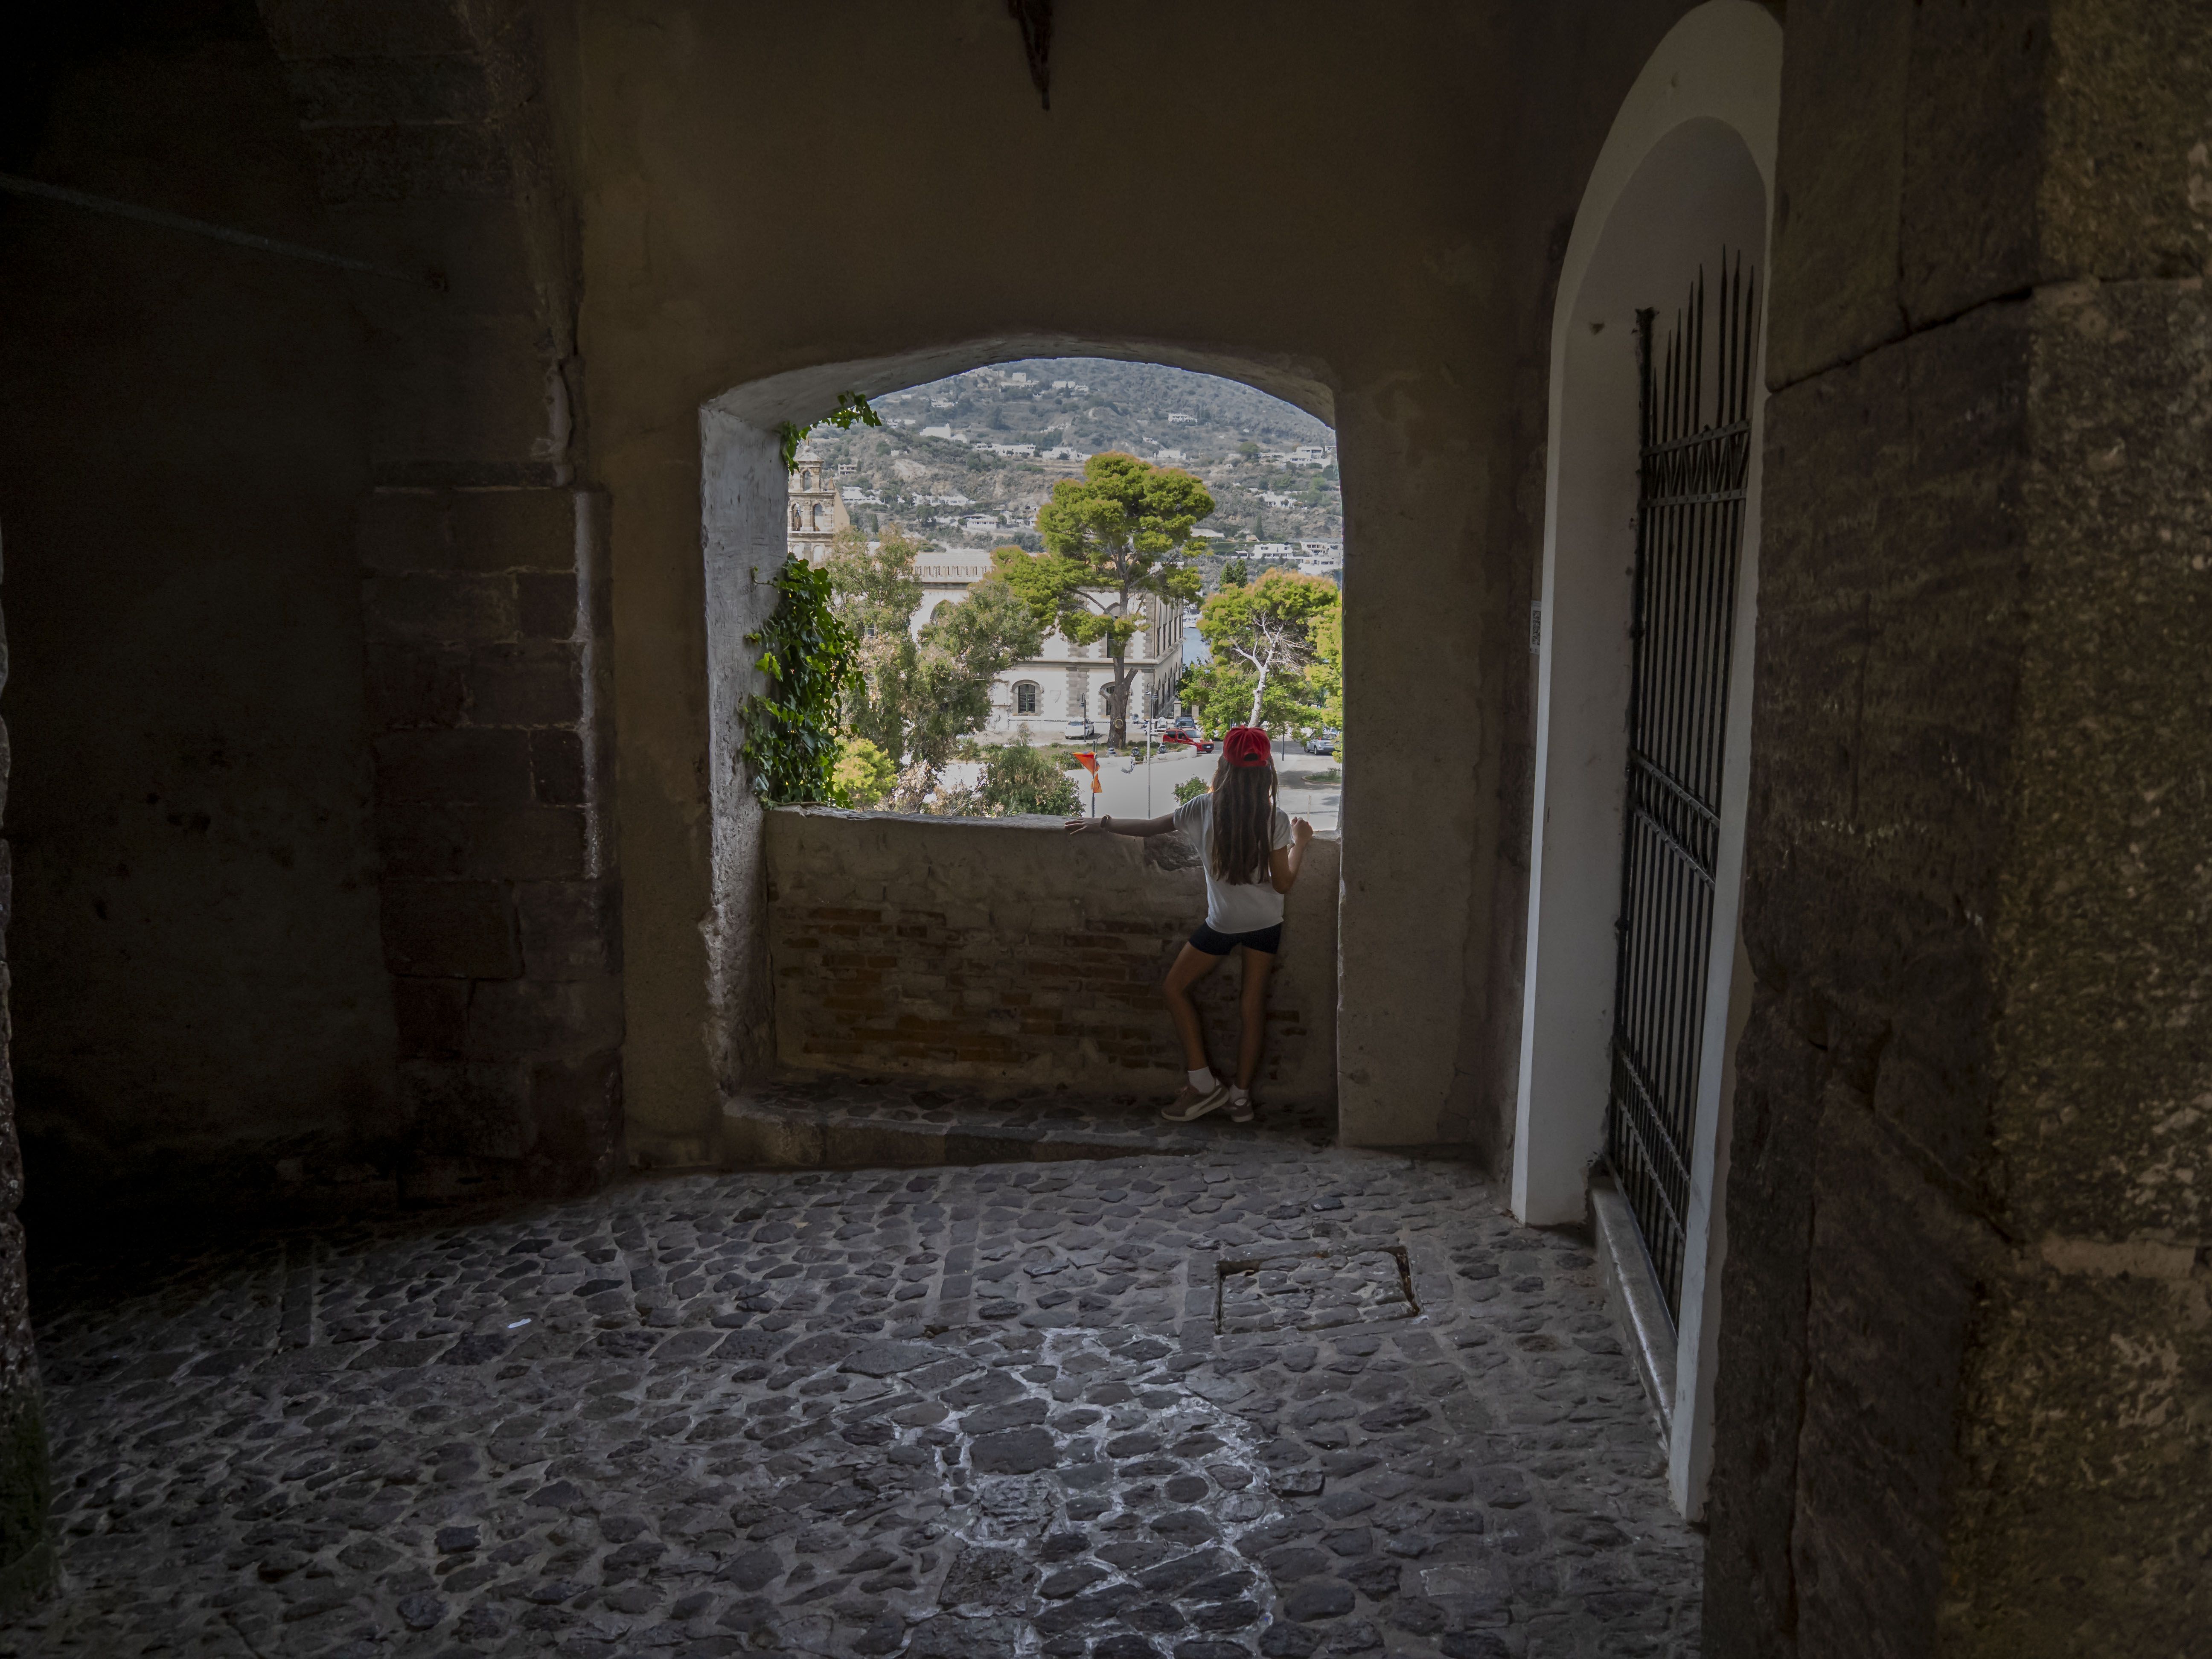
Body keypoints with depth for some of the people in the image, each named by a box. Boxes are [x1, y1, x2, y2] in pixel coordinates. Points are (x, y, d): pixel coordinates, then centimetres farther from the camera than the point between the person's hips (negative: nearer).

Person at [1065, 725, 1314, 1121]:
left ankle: (1204, 1083, 12)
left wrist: (1102, 824, 15)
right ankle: (1241, 1094, 16)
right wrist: (1299, 843, 8)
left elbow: (1149, 827, 0)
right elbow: (1284, 883, -8)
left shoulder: (1204, 809, -13)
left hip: (1222, 922, -2)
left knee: (1175, 986, 15)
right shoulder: (1276, 820, -13)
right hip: (1266, 922, 2)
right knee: (1253, 1003, 10)